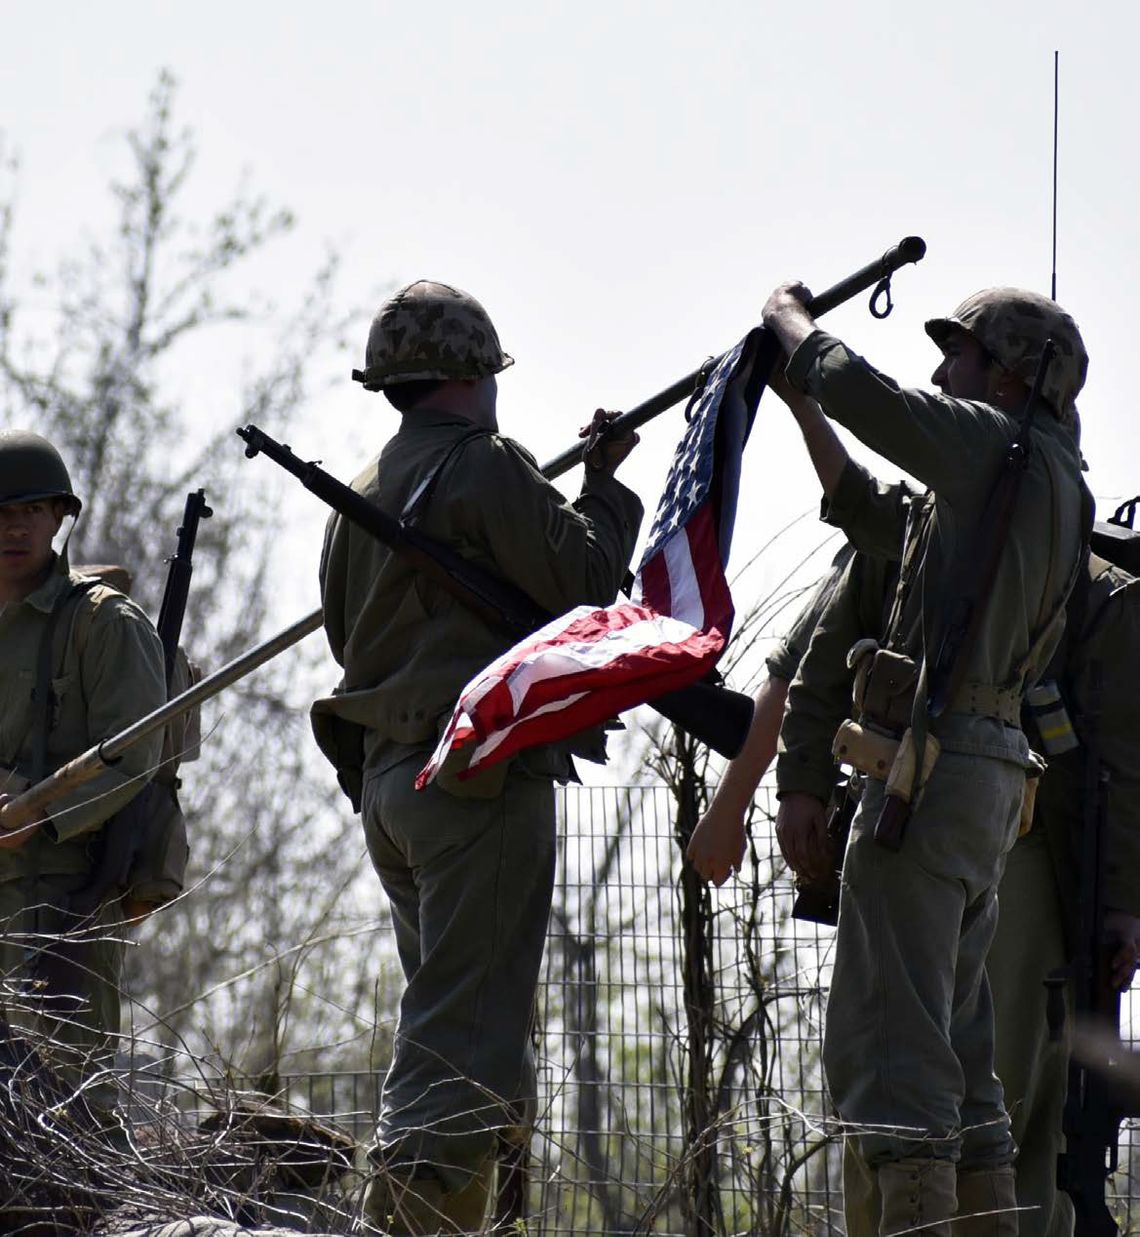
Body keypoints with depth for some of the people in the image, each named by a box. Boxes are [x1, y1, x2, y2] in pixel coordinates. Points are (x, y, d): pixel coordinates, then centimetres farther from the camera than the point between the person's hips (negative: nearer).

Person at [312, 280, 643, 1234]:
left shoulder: (363, 493, 17)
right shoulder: (487, 467, -9)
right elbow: (585, 577, -11)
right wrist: (605, 480, 4)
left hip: (387, 778, 9)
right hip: (481, 778, -9)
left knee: (442, 1012, 17)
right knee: (466, 1030, -12)